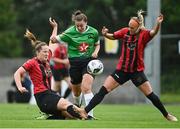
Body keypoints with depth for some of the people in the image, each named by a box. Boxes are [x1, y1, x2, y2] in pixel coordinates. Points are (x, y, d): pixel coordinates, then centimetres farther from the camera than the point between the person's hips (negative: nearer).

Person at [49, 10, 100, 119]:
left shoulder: (93, 32, -2)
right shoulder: (70, 32, -6)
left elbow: (97, 44, 15)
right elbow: (54, 39, -5)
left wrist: (95, 52, -4)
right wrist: (55, 27, -13)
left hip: (89, 62, -1)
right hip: (75, 63, 1)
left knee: (86, 88, -21)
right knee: (76, 90, 15)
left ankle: (90, 115, -23)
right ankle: (77, 105, 49)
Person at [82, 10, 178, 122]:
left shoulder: (144, 34, -12)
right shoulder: (125, 31, -3)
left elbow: (153, 33, -33)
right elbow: (113, 36, 13)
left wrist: (158, 24, -53)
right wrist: (105, 34, -8)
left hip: (137, 71, -2)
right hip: (122, 70, 2)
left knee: (150, 95, 0)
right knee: (103, 90, -5)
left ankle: (167, 115, 20)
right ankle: (85, 112, -4)